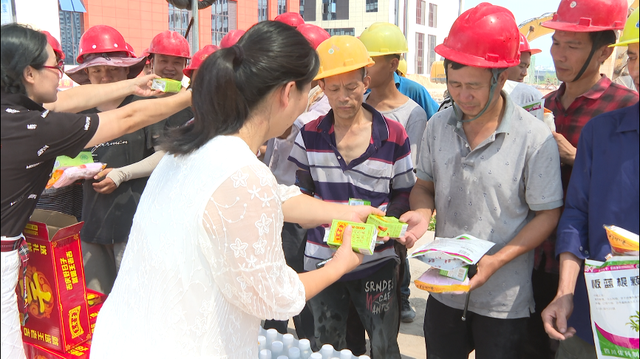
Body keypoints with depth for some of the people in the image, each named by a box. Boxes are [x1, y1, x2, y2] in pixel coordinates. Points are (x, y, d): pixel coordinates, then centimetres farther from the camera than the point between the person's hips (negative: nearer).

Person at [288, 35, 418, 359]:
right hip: (321, 261, 2)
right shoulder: (309, 136, 0)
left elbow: (404, 195, 3)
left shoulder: (393, 136, -4)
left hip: (376, 262, -1)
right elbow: (301, 193, 5)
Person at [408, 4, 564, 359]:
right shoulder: (438, 126, -2)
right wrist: (420, 216, -13)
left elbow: (547, 214, -10)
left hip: (504, 300, -4)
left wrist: (496, 261, -20)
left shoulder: (534, 137, -15)